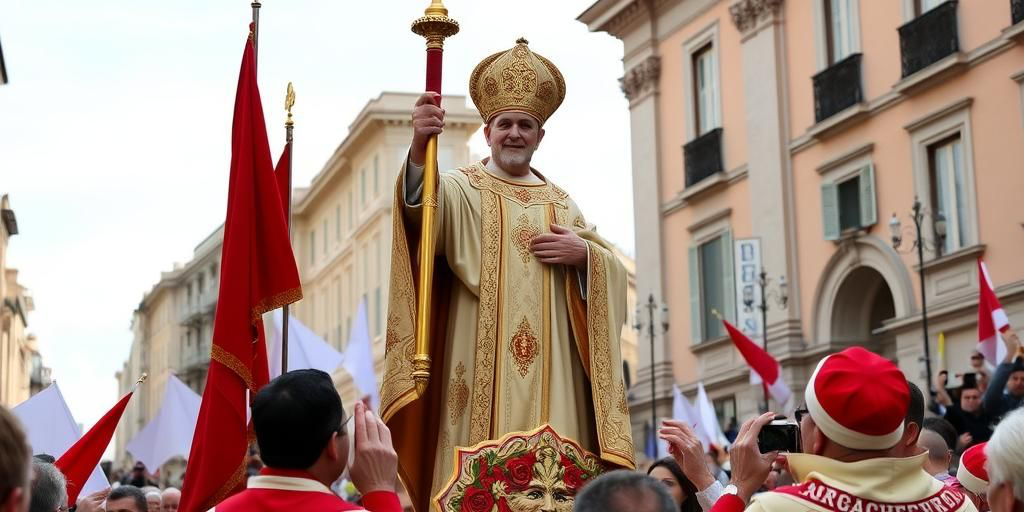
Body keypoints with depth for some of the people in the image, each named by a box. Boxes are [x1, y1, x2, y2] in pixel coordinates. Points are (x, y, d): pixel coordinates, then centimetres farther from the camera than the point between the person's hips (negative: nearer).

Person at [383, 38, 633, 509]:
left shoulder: (559, 201, 19)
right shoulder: (462, 188, 6)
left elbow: (613, 270, 16)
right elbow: (423, 202, -19)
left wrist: (584, 253, -6)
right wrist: (420, 147, -39)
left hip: (549, 374, 4)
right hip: (483, 372, -3)